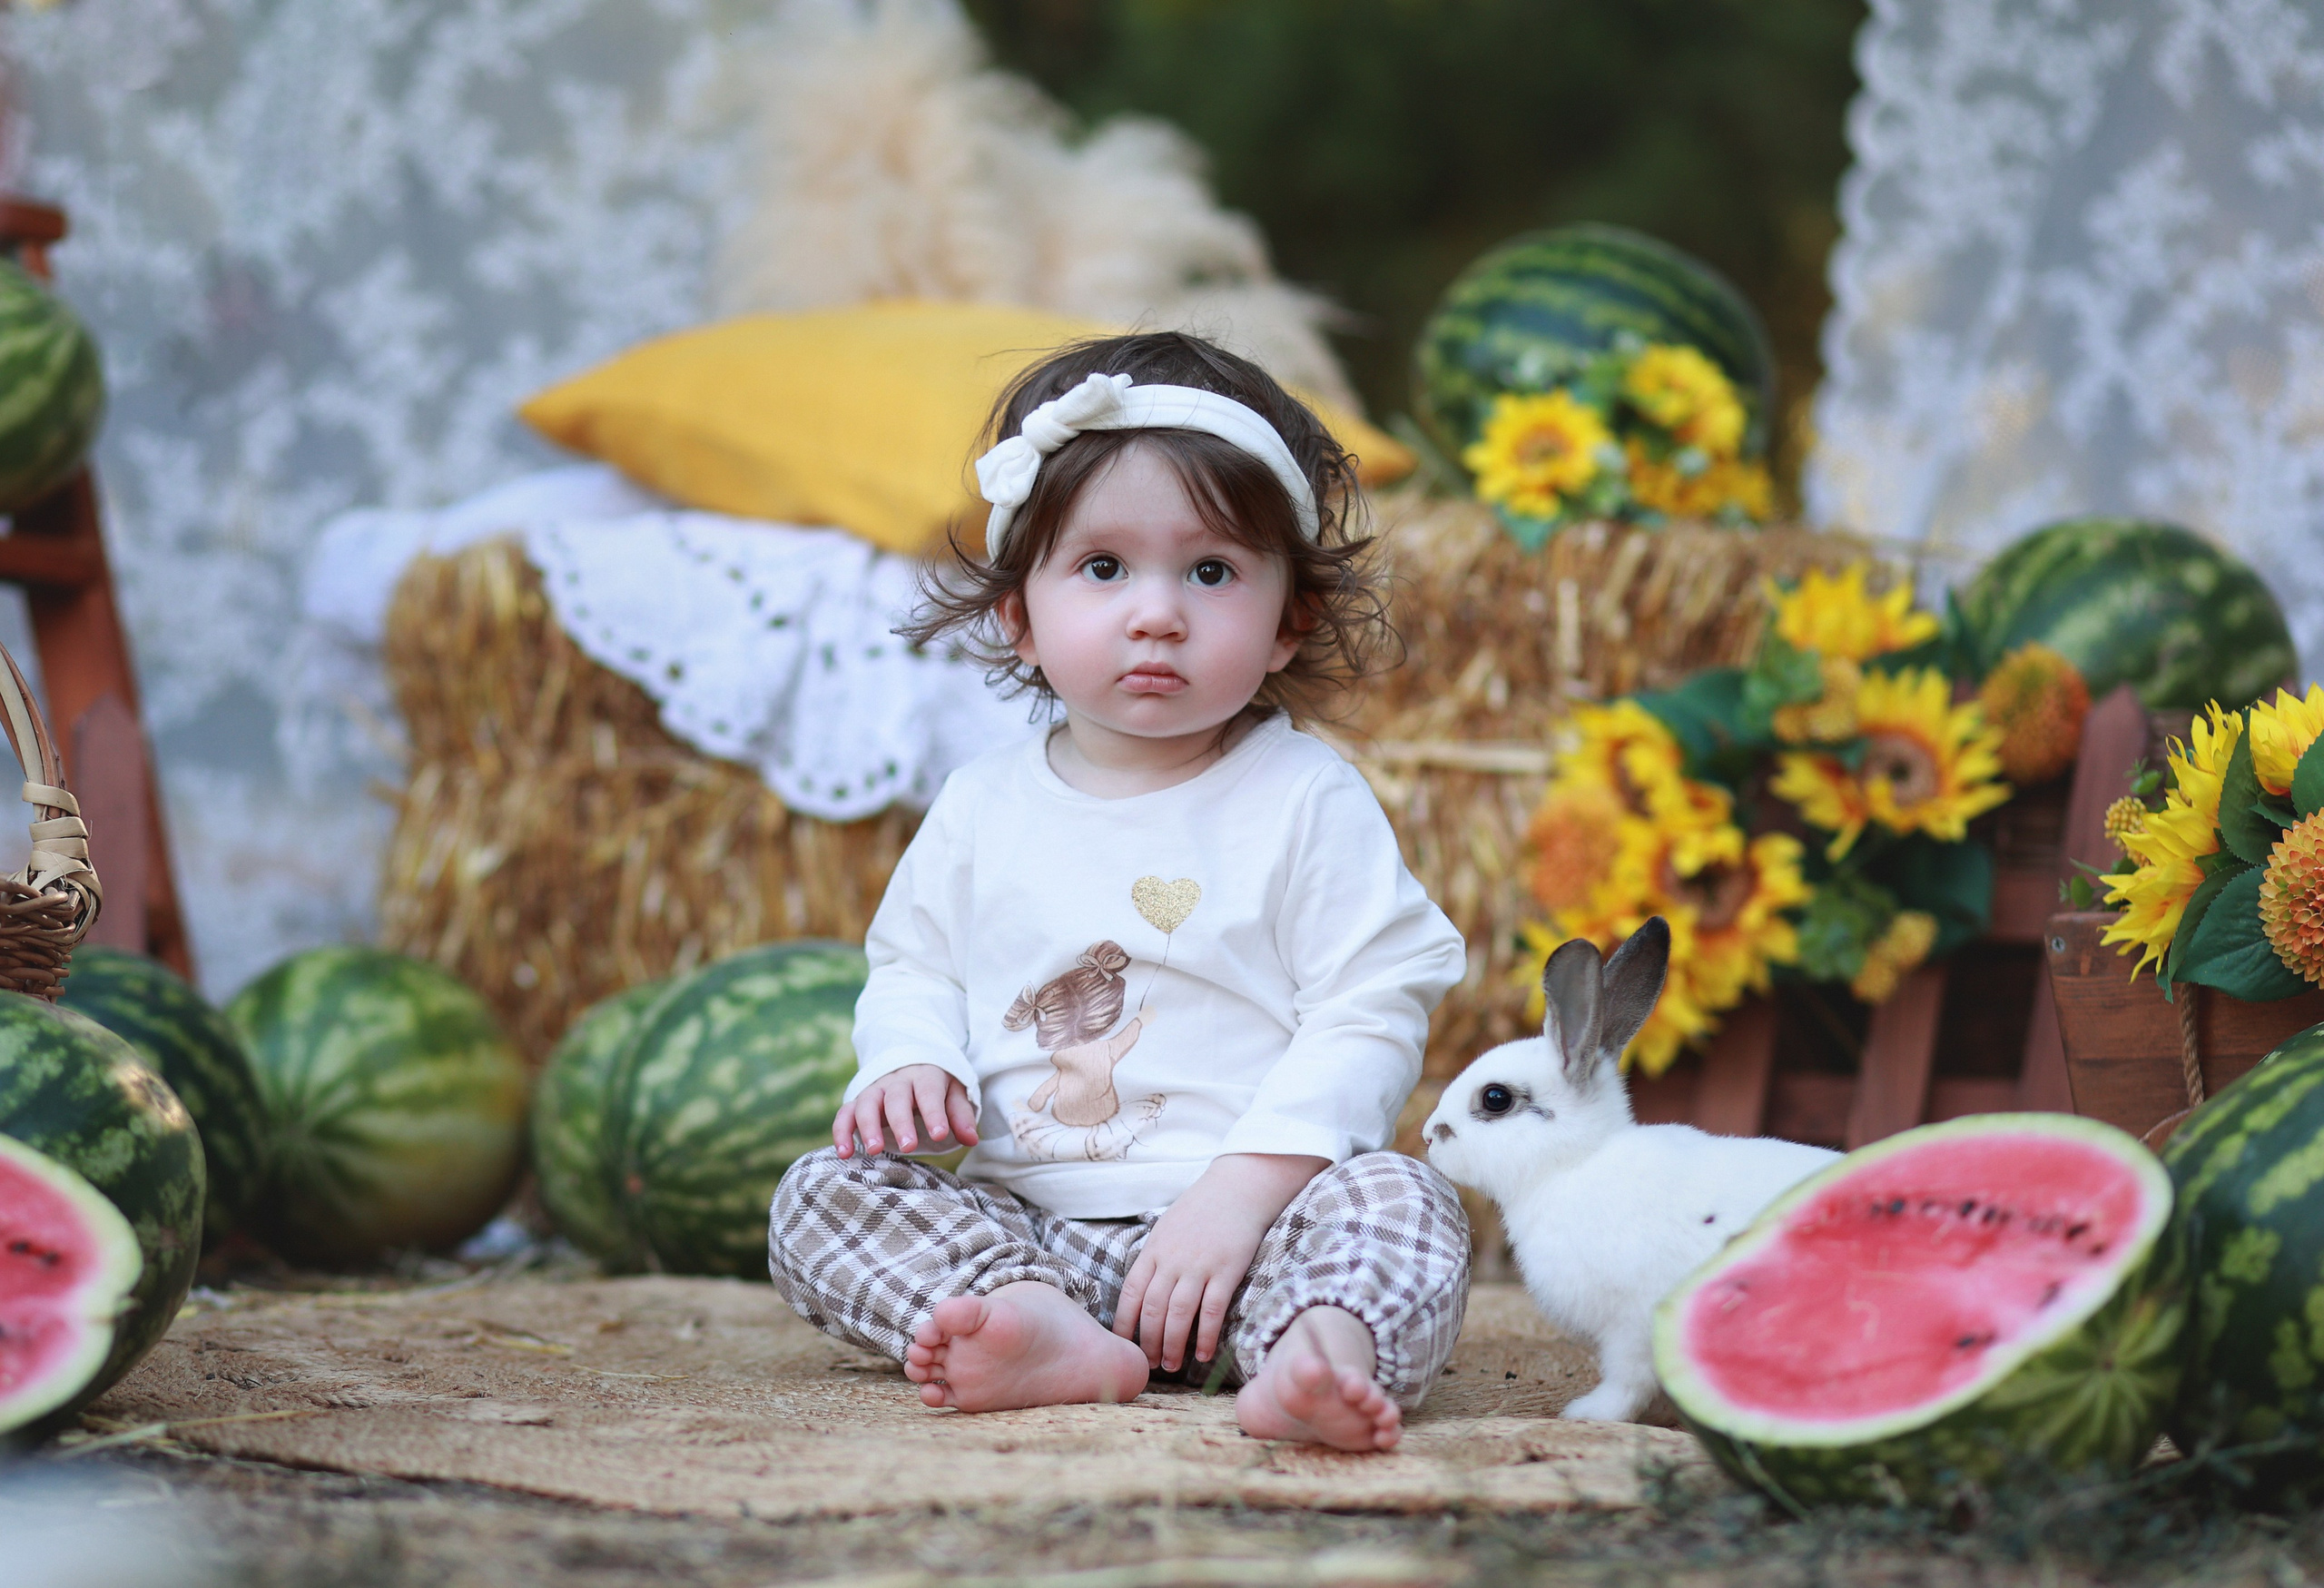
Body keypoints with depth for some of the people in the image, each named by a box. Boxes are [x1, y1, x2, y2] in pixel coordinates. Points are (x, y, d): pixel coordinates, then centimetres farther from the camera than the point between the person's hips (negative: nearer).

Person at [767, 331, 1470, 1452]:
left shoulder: (1306, 802, -2)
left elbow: (1369, 1015, -8)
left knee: (1396, 1202, -29)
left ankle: (1323, 1348, -60)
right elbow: (915, 968, 21)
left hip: (1242, 1226, -4)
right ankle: (1039, 1329, -38)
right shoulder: (984, 810, 11)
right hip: (1022, 1223, 4)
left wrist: (1242, 1189, -20)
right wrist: (908, 1061, -4)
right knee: (821, 1195, -14)